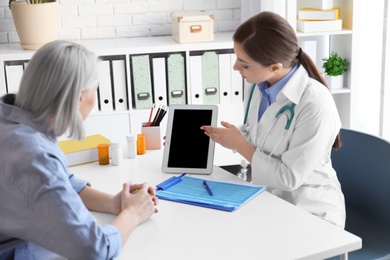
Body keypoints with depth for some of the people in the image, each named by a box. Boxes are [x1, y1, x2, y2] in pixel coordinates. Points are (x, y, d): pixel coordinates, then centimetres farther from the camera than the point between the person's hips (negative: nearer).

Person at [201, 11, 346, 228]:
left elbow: (289, 177, -22)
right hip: (267, 201, 6)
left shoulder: (315, 105, -27)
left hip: (311, 216, -6)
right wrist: (214, 136, -4)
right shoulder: (256, 86, -4)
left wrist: (239, 145, -15)